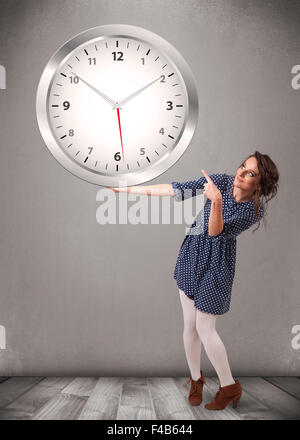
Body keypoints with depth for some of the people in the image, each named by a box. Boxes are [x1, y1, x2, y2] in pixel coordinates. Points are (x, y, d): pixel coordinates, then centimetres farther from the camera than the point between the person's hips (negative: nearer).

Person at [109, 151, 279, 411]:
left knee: (205, 328, -2)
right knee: (190, 324, 9)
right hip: (191, 256, 4)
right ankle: (196, 378, 32)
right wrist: (130, 189, -4)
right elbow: (178, 190, -5)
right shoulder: (221, 180, -9)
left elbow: (216, 232, -27)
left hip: (216, 266, -4)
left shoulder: (254, 211, -18)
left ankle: (229, 386, 20)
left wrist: (217, 202, -46)